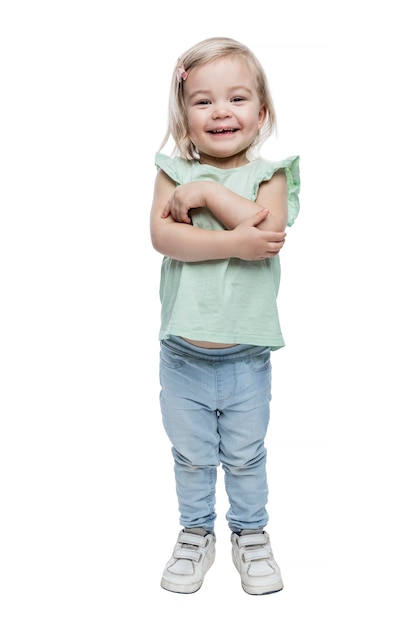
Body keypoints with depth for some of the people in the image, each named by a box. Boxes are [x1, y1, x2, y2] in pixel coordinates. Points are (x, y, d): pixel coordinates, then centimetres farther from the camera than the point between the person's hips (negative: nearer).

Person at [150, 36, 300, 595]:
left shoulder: (269, 173, -2)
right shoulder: (174, 171, -1)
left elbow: (269, 229, -21)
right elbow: (162, 236, -17)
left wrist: (207, 193, -19)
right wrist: (235, 242, -25)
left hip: (246, 356, 0)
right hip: (183, 354, 1)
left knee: (245, 456, 17)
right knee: (191, 456, 17)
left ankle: (251, 534, 39)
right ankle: (196, 534, 39)